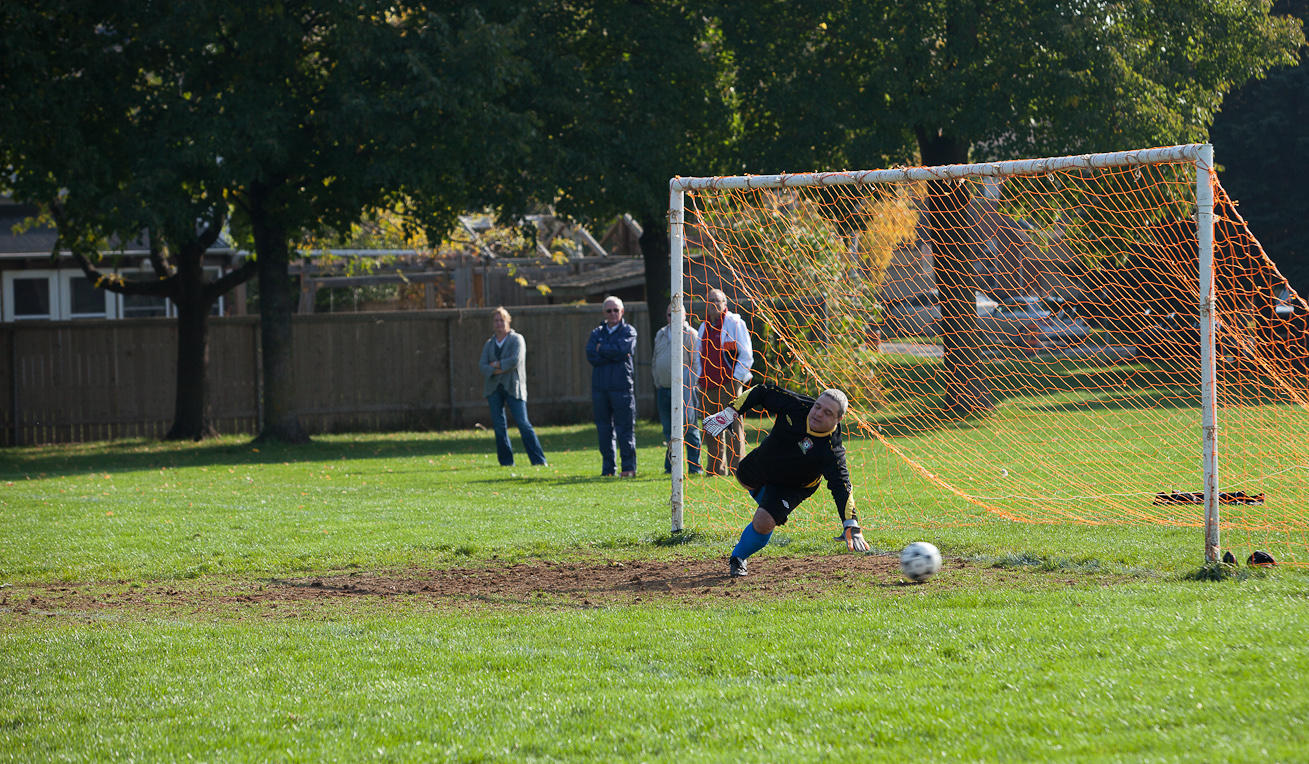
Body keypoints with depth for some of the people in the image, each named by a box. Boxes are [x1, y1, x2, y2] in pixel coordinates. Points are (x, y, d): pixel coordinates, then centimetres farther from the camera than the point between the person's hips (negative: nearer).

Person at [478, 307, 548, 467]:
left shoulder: (517, 339, 1)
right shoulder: (489, 344, 15)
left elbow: (515, 360, -14)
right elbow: (482, 365, 4)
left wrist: (497, 364, -7)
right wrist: (496, 370, -13)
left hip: (513, 387, -5)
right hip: (494, 388, 5)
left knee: (523, 423, -10)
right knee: (499, 425, 2)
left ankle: (538, 459, -8)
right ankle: (506, 461, 10)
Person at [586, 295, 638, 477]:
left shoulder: (628, 331, 5)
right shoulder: (597, 333, 14)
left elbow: (623, 349, -14)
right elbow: (591, 355, -2)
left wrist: (602, 349, -1)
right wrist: (615, 355, -9)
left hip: (622, 386, -4)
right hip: (600, 387, 4)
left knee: (625, 428, -5)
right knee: (604, 428, 5)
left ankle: (629, 467, -3)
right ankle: (607, 467, 10)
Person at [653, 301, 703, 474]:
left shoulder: (690, 335, -1)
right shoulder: (660, 335, 17)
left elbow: (696, 362, -5)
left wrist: (690, 386, -11)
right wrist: (657, 383, 14)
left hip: (683, 388, -6)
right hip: (664, 388, 6)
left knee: (689, 427, -6)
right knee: (669, 430, 8)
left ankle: (694, 466, -3)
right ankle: (671, 465, 15)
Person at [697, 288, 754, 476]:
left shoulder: (734, 324, -2)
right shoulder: (704, 328, 18)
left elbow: (746, 355, -3)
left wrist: (736, 378, -10)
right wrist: (700, 380, 14)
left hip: (729, 383, -6)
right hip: (708, 386, 6)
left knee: (733, 425, -8)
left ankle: (735, 466, -6)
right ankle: (715, 467, 13)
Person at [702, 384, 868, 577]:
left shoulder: (832, 450, -39)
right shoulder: (795, 405, -31)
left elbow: (841, 487, -41)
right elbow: (762, 393, -18)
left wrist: (851, 526, -49)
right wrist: (730, 413, -25)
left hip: (791, 487, -5)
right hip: (760, 463, 5)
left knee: (763, 524, -19)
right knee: (744, 478, 34)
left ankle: (738, 558, 11)